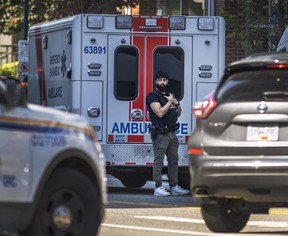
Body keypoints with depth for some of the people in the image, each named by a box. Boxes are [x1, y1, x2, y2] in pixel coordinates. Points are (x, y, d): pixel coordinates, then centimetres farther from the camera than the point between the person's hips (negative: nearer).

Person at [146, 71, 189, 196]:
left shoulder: (169, 95, 19)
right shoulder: (153, 96, -6)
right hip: (160, 133, -9)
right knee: (158, 161, -7)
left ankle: (174, 187, 15)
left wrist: (177, 103, 5)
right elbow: (160, 113, -19)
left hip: (171, 133, 9)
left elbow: (178, 114, 24)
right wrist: (170, 102, -9)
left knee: (173, 160, 10)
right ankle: (158, 188, -8)